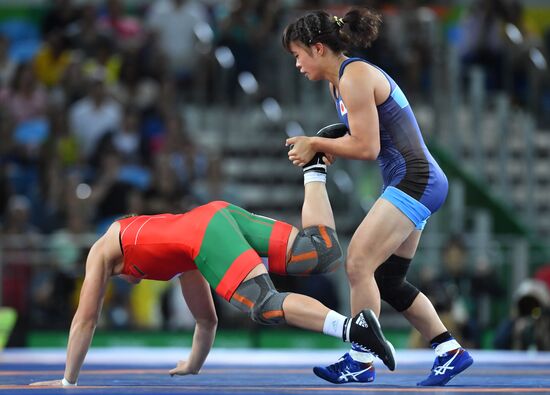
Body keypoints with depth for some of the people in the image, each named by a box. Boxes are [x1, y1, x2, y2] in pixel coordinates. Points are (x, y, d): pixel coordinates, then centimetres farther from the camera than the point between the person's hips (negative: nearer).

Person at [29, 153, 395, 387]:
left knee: (265, 304, -23)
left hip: (204, 230, -6)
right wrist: (193, 367, 59)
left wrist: (68, 381, 36)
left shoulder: (102, 251, 33)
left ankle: (352, 327, -43)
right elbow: (208, 319, 50)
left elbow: (86, 319, 33)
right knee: (325, 254, 1)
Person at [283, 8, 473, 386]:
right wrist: (323, 150, 0)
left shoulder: (355, 77, -14)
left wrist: (316, 143, -8)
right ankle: (450, 350, 16)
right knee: (388, 281, 11)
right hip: (413, 184, 10)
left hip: (415, 181, -10)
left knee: (359, 264, -13)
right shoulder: (337, 82, 15)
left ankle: (361, 361, -9)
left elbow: (367, 147, -17)